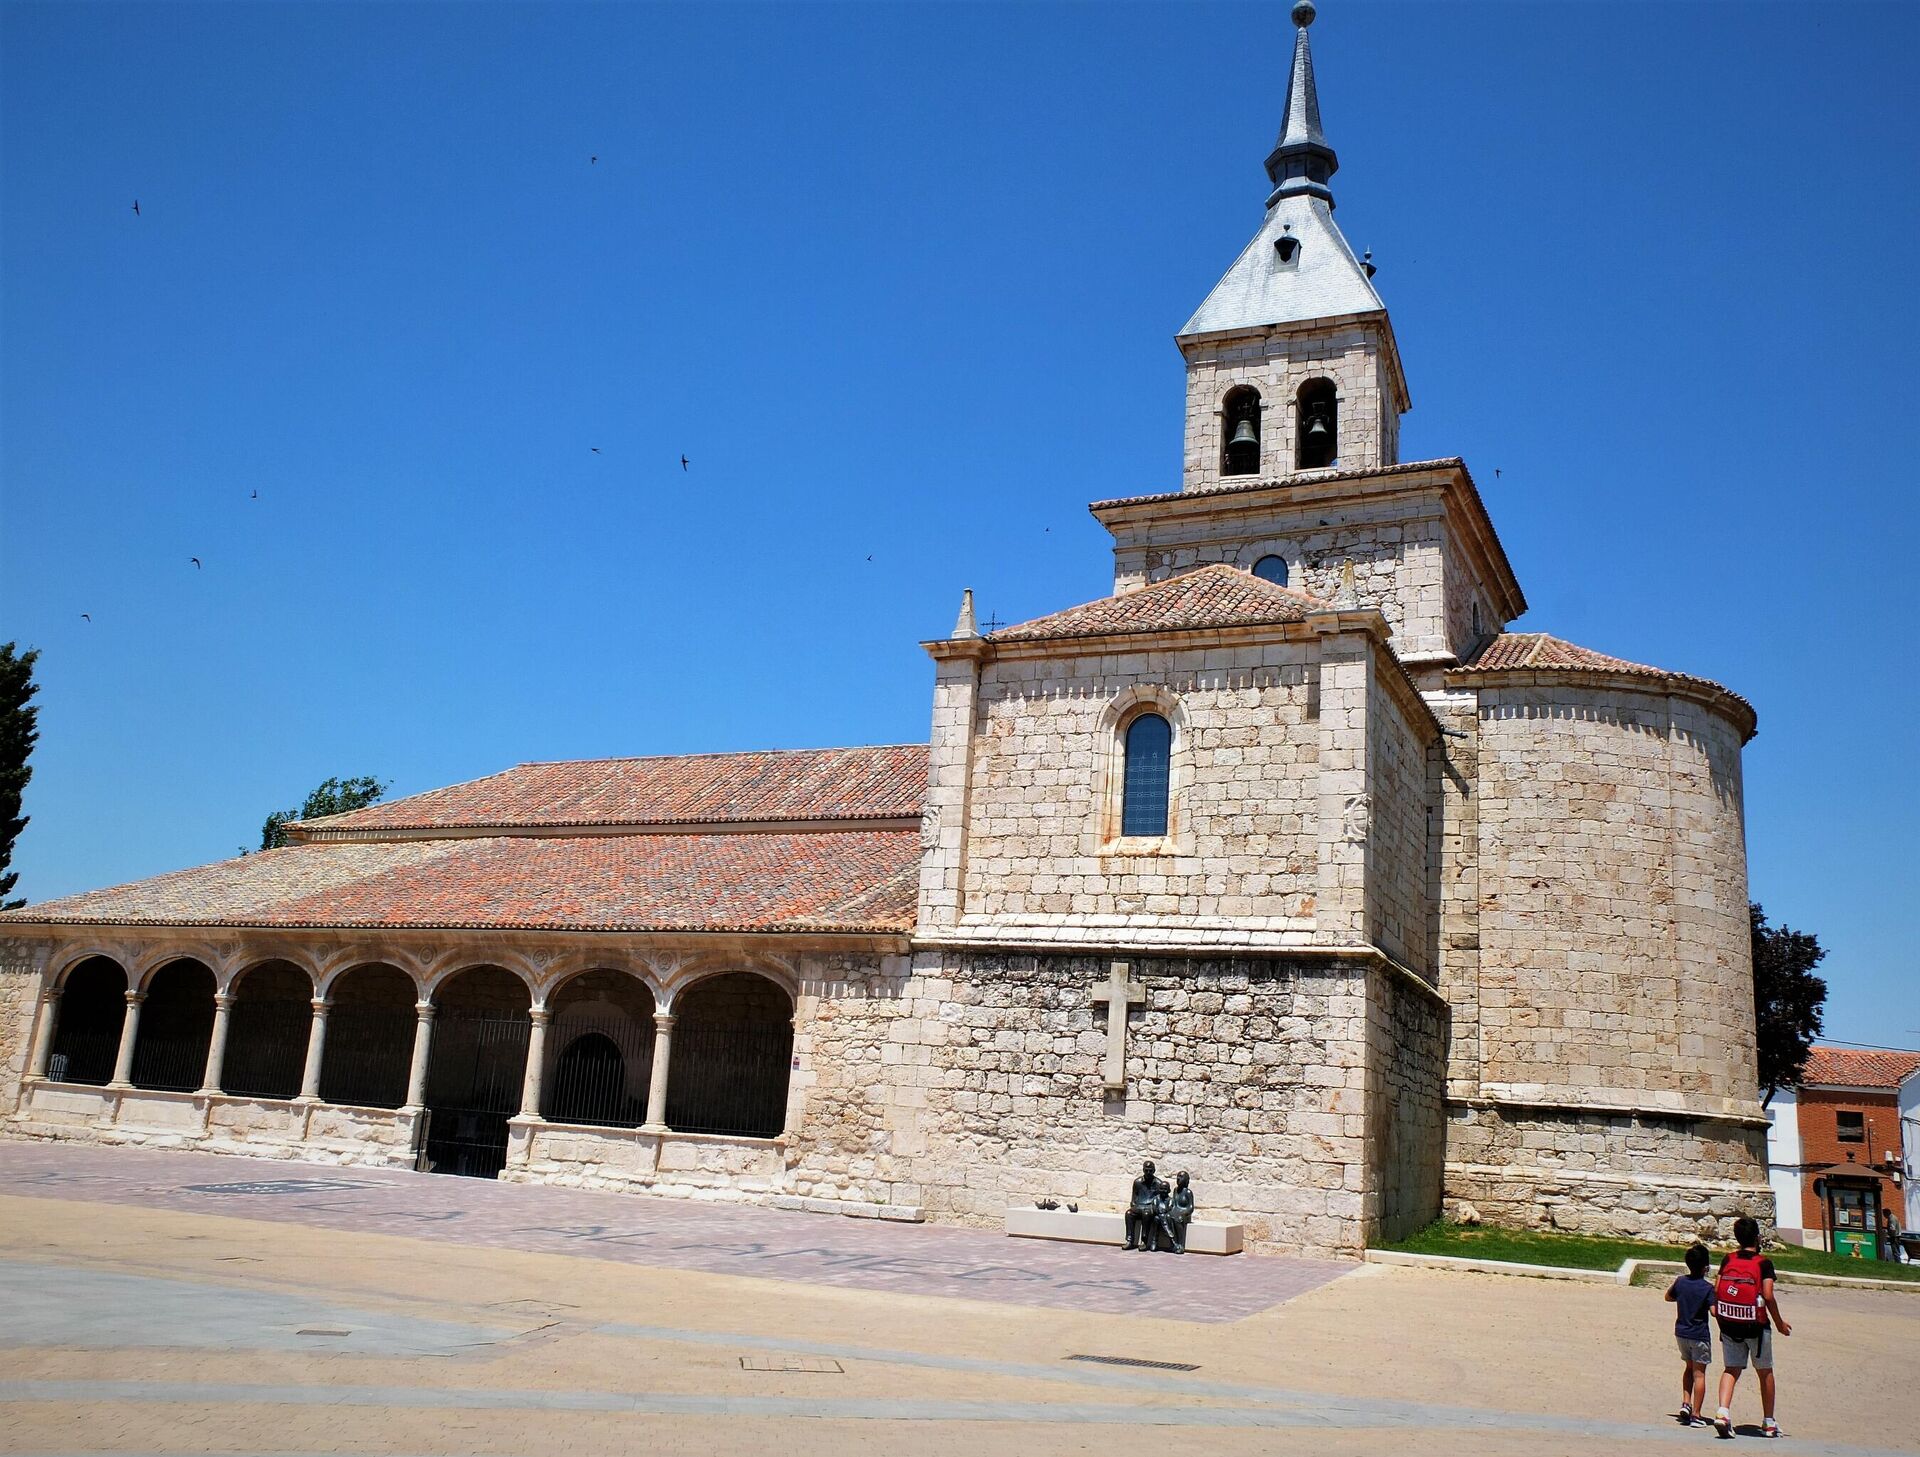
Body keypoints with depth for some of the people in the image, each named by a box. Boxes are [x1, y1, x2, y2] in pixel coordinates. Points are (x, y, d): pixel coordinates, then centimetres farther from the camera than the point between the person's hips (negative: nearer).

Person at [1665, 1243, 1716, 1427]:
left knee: (1689, 1367, 23)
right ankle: (1696, 1414, 1)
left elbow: (1668, 1296, 16)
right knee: (1699, 1373, 2)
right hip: (1699, 1335, -5)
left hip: (1681, 1332, 5)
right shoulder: (1707, 1287, -15)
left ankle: (1686, 1403, 12)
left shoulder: (1680, 1281, 0)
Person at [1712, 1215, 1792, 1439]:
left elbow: (1716, 1289, 1)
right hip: (1756, 1325, -2)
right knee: (1765, 1372, 15)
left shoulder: (1728, 1260, 3)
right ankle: (1769, 1423, 23)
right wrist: (1779, 1322, -1)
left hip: (1729, 1325, 2)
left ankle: (1722, 1412, -15)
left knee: (1731, 1369, 6)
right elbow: (1768, 1296, -14)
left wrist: (1717, 1311, 16)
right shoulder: (1763, 1263, -7)